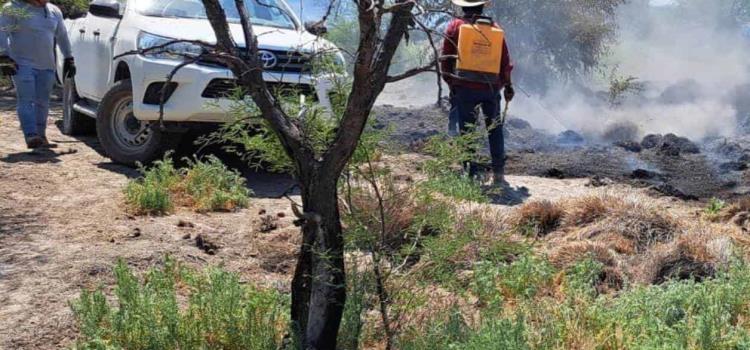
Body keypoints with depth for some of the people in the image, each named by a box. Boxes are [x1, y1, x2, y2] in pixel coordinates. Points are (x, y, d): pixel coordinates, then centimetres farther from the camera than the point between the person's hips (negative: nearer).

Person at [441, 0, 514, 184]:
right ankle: (498, 172, 12)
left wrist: (450, 83, 11)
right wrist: (507, 85, 15)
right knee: (495, 129, 13)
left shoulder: (455, 26, 0)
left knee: (467, 130, 5)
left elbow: (446, 59, 1)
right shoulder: (494, 27, 5)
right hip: (491, 86, 2)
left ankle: (471, 173, 3)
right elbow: (505, 60, 6)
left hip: (464, 88, -1)